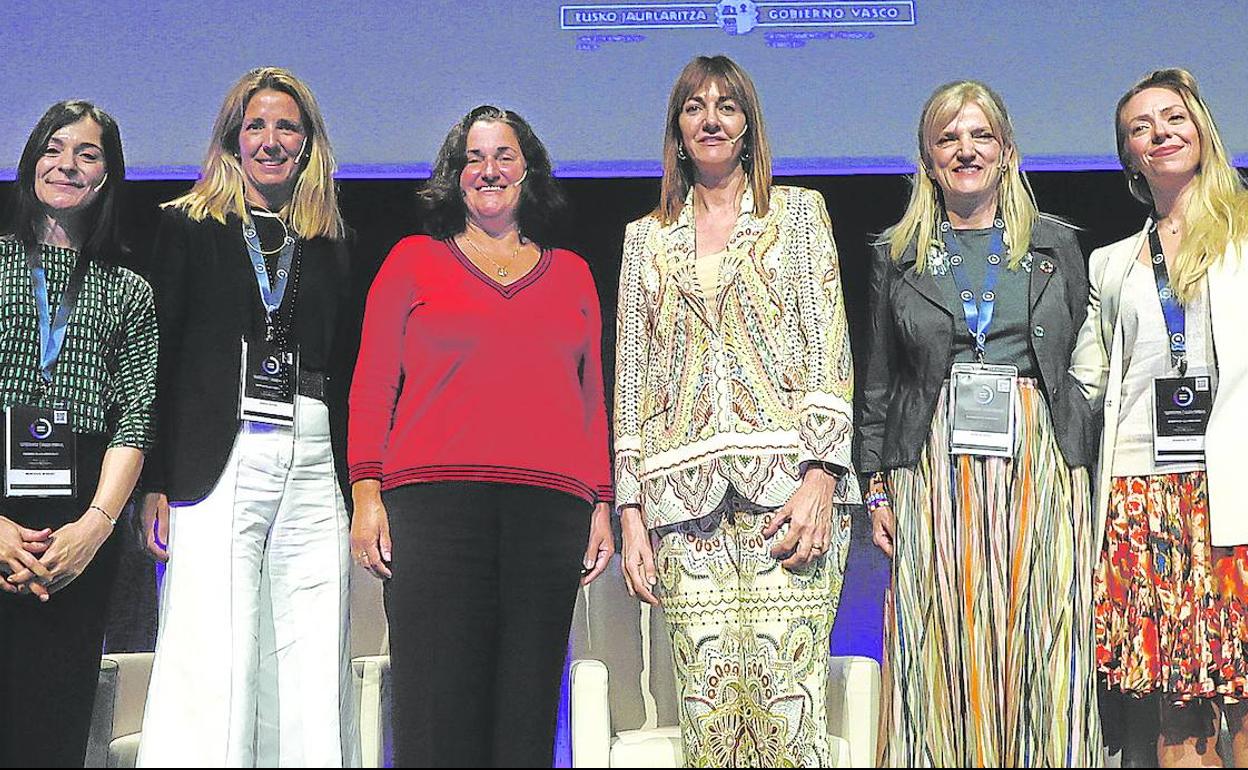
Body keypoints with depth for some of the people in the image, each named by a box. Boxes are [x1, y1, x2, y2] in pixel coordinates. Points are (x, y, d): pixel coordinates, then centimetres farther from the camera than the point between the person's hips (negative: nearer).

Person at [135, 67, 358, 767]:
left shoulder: (333, 244, 18)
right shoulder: (189, 226, 10)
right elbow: (158, 358, 4)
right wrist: (155, 479, -5)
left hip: (314, 462, 3)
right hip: (218, 462, -2)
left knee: (315, 669, 0)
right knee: (212, 662, -6)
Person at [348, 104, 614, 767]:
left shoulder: (570, 273, 21)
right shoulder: (414, 259, 16)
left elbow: (592, 399, 19)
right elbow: (372, 383, 10)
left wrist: (602, 507, 9)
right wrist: (366, 494, -2)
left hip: (550, 507, 2)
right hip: (434, 499, -2)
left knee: (527, 711, -1)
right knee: (437, 708, -8)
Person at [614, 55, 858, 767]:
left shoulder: (799, 212, 12)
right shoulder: (647, 238, 19)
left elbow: (829, 348, 2)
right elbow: (632, 377, 15)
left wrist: (821, 477, -10)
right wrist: (632, 509, 6)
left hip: (785, 488, -2)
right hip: (685, 498, 2)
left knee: (786, 707, -12)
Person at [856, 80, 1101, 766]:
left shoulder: (1057, 247, 11)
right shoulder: (898, 256, 11)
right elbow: (879, 382, 11)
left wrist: (1081, 478, 2)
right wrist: (877, 486, 5)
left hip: (1041, 463, 0)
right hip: (935, 470, 0)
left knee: (1041, 650, -1)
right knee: (943, 651, -2)